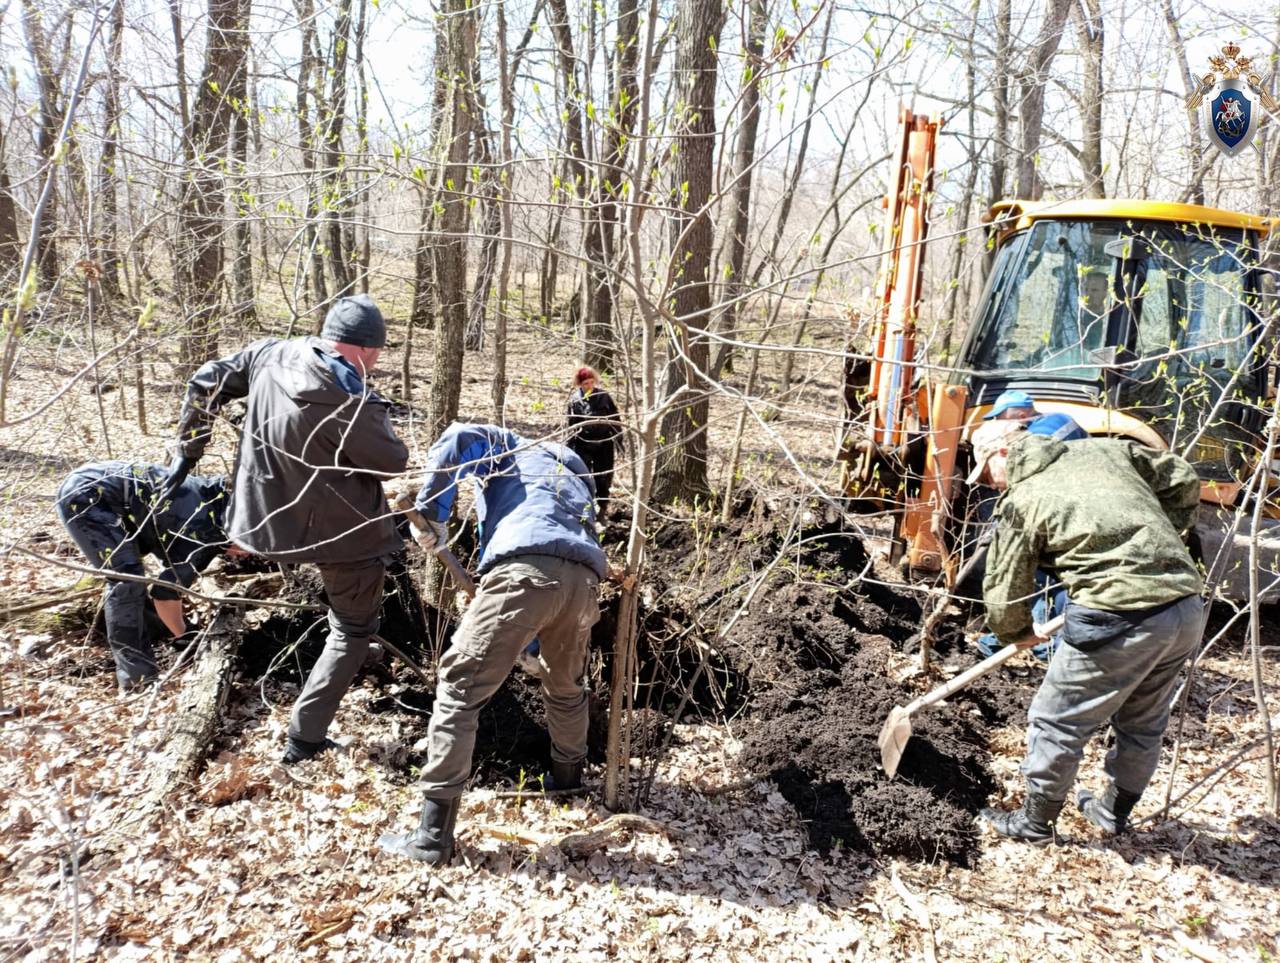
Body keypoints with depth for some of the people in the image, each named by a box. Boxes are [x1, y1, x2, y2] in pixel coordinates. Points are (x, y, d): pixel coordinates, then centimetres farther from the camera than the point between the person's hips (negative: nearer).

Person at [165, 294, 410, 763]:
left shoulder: (270, 354, -8)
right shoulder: (353, 405, -27)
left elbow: (205, 384, 4)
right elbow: (394, 462, -11)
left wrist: (188, 450, 18)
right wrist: (379, 420, 8)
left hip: (275, 518, 6)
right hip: (341, 529, -6)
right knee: (353, 630, 11)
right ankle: (304, 738, 10)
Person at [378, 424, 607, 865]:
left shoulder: (503, 445, 28)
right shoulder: (574, 471, 43)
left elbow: (457, 440, 3)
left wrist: (431, 514, 11)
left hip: (526, 568, -6)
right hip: (583, 578, 6)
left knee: (459, 689, 0)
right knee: (566, 687, 30)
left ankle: (433, 835, -2)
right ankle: (568, 776, 50)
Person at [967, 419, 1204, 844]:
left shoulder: (1020, 502, -2)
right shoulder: (1106, 449, 13)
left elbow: (1005, 595, 3)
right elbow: (1184, 481, 19)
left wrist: (1017, 634, 24)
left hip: (1121, 621, -7)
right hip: (1187, 610, 8)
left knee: (1057, 723, 12)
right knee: (1142, 724, 25)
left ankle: (1035, 822, 26)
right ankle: (1114, 812, 44)